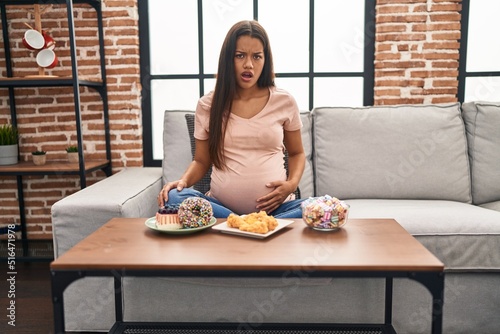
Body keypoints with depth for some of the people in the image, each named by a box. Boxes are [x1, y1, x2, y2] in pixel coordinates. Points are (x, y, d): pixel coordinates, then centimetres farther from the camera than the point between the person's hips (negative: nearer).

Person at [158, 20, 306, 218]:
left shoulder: (284, 102, 5)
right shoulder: (208, 105, 6)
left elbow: (296, 153, 17)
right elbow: (201, 161, 13)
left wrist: (292, 184, -4)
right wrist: (184, 180, -9)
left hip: (274, 207, 0)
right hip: (221, 205, 1)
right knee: (173, 198, -27)